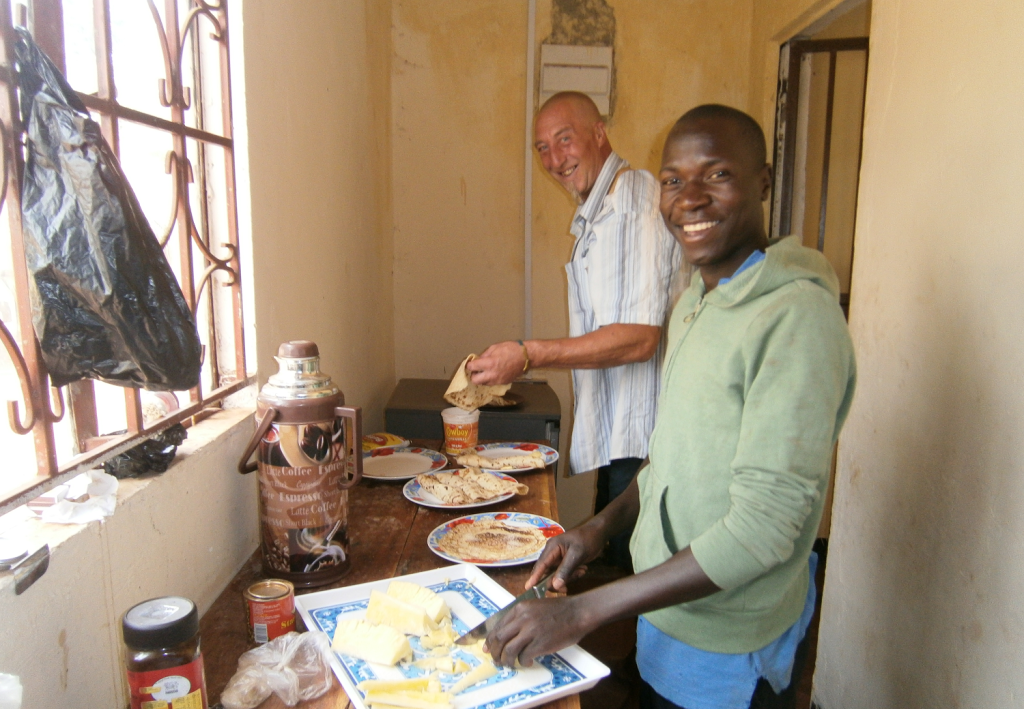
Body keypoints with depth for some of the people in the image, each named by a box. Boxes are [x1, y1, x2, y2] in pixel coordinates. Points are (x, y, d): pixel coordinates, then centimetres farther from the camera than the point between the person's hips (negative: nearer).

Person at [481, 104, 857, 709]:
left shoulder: (796, 315, -24)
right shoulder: (694, 302, 4)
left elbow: (764, 526, -28)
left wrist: (583, 611, -27)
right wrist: (602, 527, 0)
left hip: (727, 656, -7)